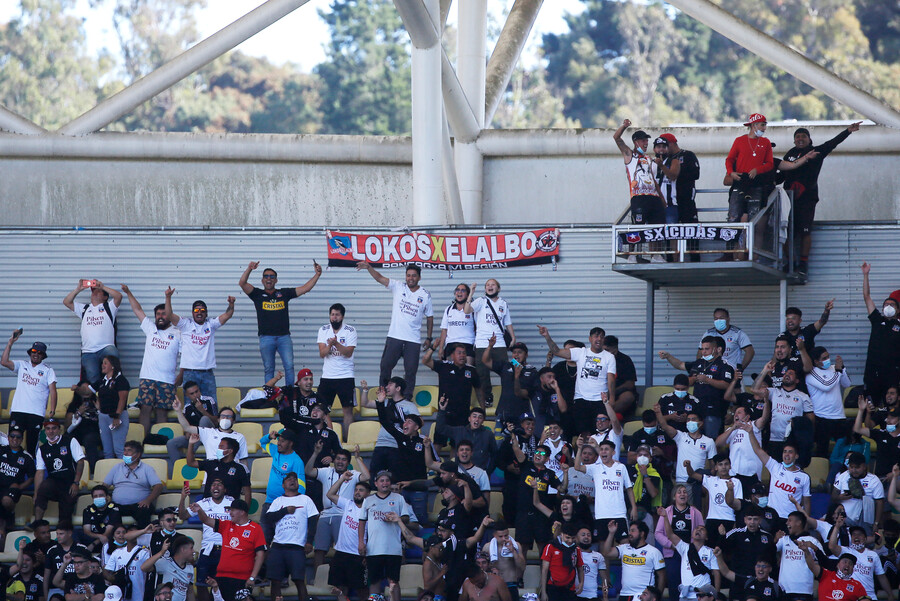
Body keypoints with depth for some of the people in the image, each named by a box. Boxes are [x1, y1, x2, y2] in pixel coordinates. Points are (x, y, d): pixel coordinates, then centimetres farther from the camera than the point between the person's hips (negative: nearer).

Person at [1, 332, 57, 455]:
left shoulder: (48, 370, 9)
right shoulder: (21, 365, 14)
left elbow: (53, 391, 2)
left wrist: (52, 410, -11)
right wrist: (10, 342, -6)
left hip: (37, 413, -1)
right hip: (17, 410, 1)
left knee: (32, 443, 0)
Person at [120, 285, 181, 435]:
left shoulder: (177, 334, 8)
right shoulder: (150, 328, 15)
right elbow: (138, 310, 18)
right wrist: (128, 293, 14)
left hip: (166, 380, -2)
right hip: (147, 378, 2)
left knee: (162, 411, -1)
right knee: (145, 408, -7)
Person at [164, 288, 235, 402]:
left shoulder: (211, 325, 13)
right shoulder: (186, 325, 8)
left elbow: (227, 315, 4)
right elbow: (169, 315, -1)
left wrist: (231, 304, -15)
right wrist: (168, 297, -12)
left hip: (208, 372, 2)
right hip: (189, 372, -2)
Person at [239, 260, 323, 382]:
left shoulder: (284, 293, 13)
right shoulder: (258, 294, 9)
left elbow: (305, 288, 11)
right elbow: (242, 283, -3)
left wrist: (317, 274, 2)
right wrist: (249, 269, -18)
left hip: (284, 337, 1)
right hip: (266, 338, -1)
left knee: (289, 366, -6)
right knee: (268, 369, 3)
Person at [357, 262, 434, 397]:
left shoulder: (425, 295, 3)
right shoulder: (398, 287, 2)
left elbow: (430, 317, 10)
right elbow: (379, 278, -7)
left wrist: (428, 338, 9)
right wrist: (368, 267, -24)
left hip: (413, 340, 0)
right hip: (394, 337, 0)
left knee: (410, 371, 3)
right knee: (386, 367, 3)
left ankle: (407, 399, 12)